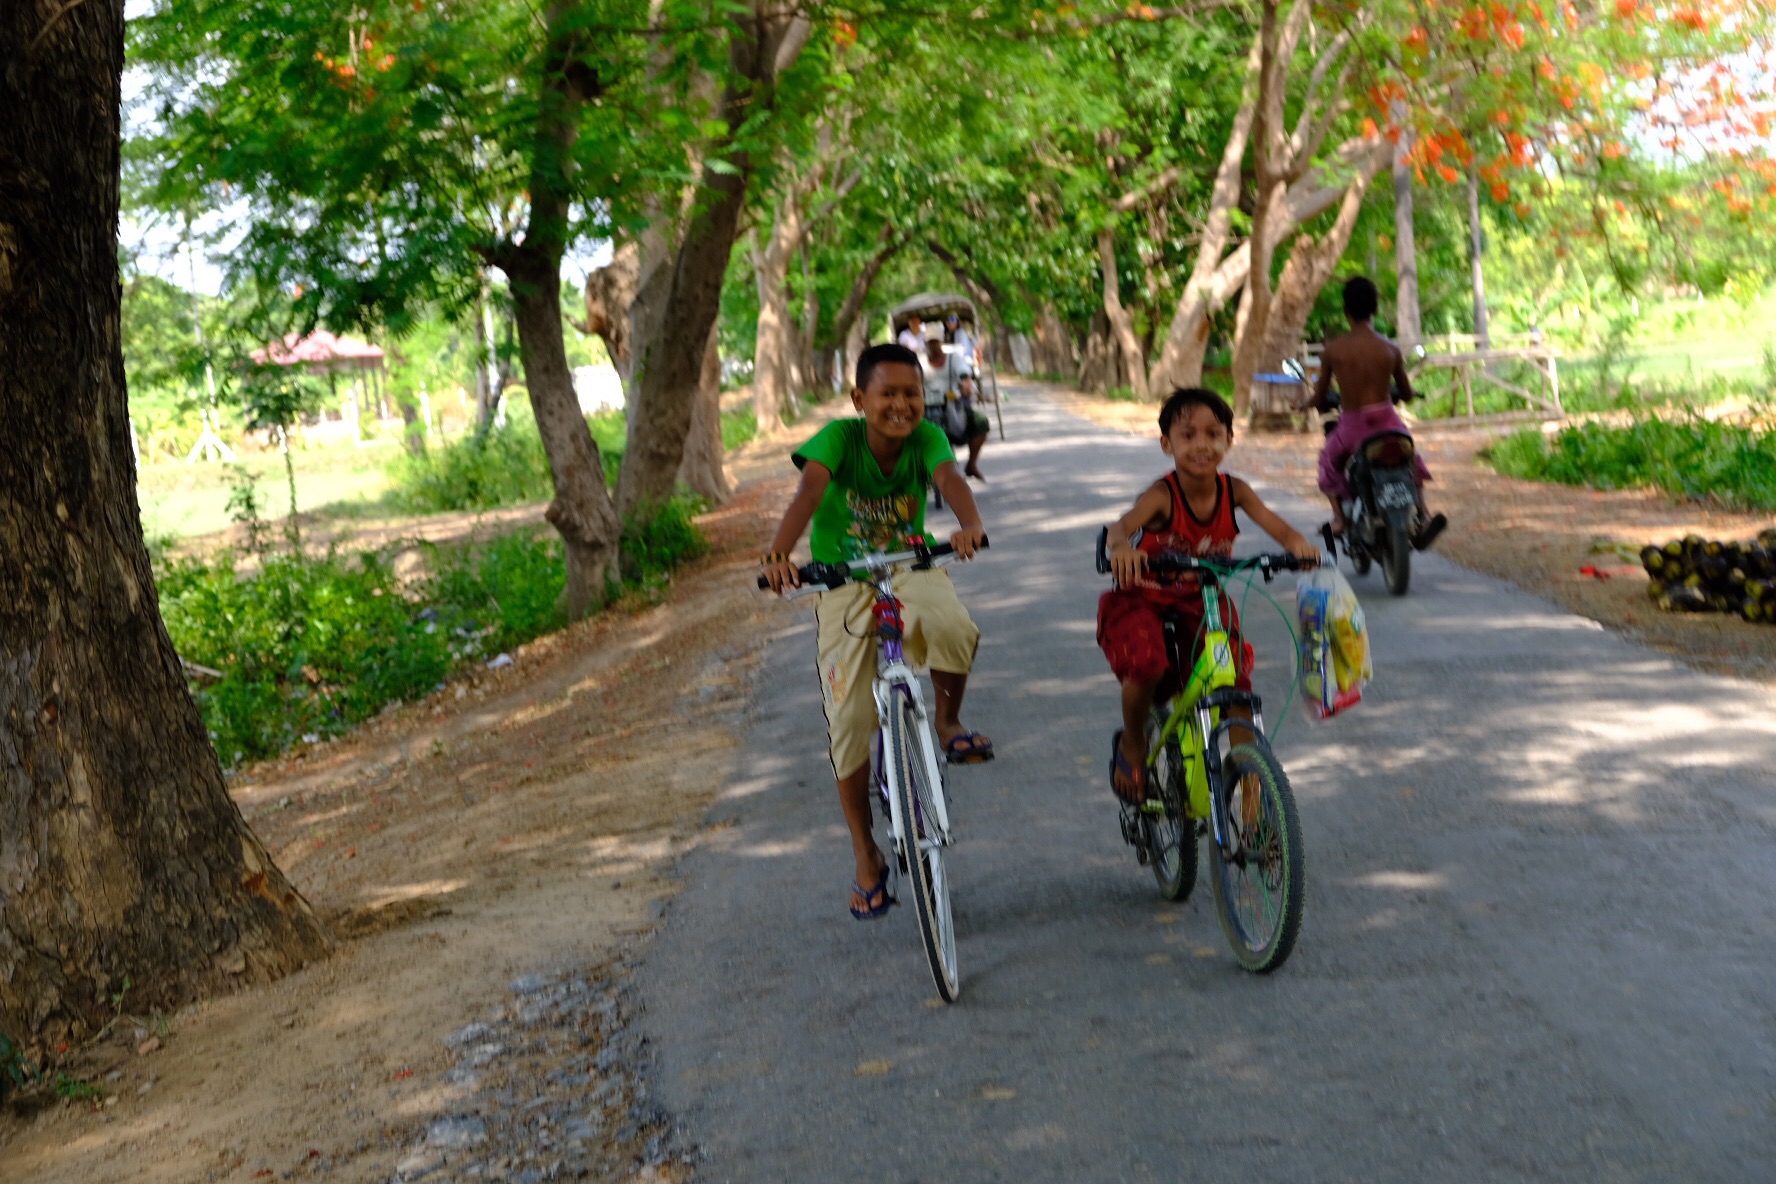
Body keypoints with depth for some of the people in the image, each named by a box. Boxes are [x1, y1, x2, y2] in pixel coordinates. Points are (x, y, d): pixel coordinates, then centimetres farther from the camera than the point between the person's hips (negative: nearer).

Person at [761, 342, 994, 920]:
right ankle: (866, 856, 13)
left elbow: (950, 479, -33)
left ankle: (948, 721, -2)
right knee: (848, 718, -5)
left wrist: (971, 525, -55)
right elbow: (809, 491, -35)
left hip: (911, 571, 0)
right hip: (844, 585, 0)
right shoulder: (838, 438, -18)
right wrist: (778, 553, -53)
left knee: (953, 630, -36)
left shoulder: (926, 437, -14)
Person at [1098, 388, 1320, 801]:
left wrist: (1298, 543, -47)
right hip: (1144, 599, -4)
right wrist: (1121, 546, -65)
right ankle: (1132, 743, 1)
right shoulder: (1162, 495, -22)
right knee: (1147, 666, -30)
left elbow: (1270, 520, -24)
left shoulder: (1233, 490, -10)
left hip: (1203, 602, 4)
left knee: (1236, 678, -11)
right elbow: (1122, 524, -40)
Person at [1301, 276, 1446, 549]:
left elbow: (1320, 398, 2)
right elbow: (1407, 395, 10)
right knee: (1410, 457, 32)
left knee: (1329, 460, 30)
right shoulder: (1391, 349, 0)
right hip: (1387, 421, 2)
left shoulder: (1333, 349, -5)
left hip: (1351, 426, -2)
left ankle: (1338, 515, 16)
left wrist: (1310, 402, 25)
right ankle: (1423, 514, 20)